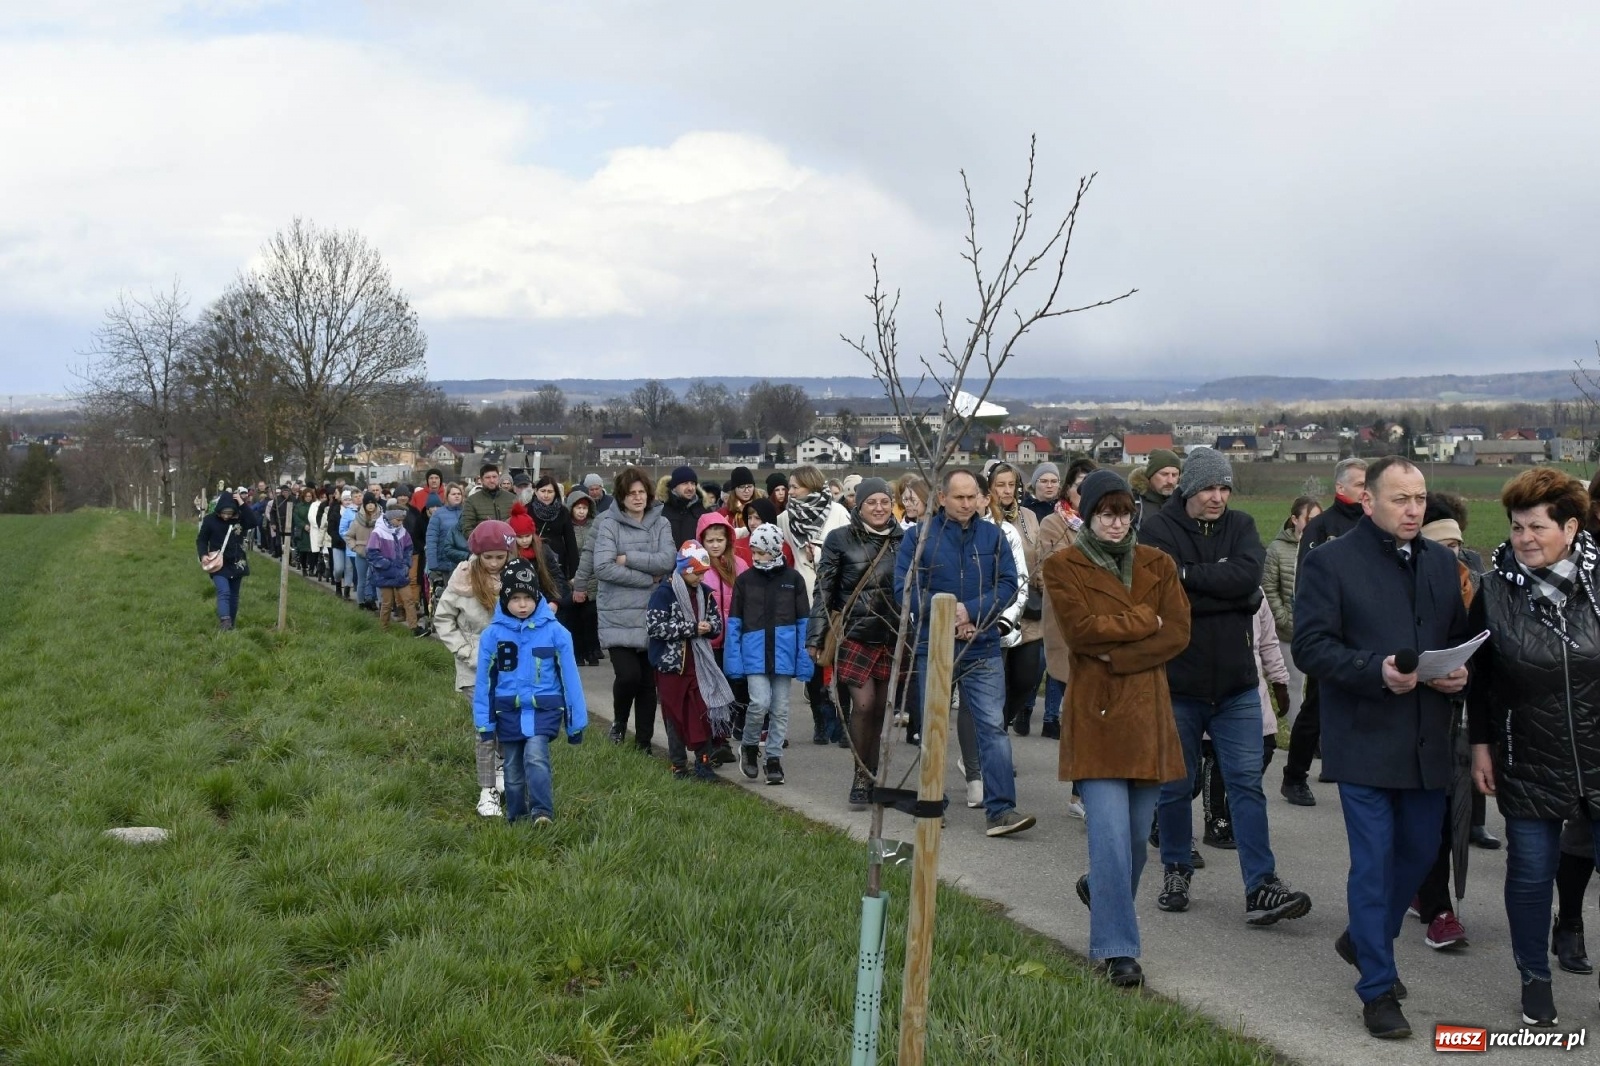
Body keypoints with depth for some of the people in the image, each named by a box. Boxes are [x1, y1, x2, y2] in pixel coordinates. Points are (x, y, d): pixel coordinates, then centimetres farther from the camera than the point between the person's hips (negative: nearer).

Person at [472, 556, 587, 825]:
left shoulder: (554, 632, -8)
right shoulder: (493, 635, -5)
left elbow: (569, 677, -2)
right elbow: (484, 681, 3)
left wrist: (576, 722, 2)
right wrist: (484, 723, 3)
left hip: (544, 708, -2)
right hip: (508, 711, 2)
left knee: (535, 755, -24)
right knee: (513, 770, 9)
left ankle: (542, 812, -19)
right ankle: (516, 821, 24)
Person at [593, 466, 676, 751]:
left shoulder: (660, 523, 6)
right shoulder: (609, 524, -3)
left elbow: (668, 560, -8)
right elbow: (603, 567, -14)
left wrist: (628, 558, -14)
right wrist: (648, 579, -11)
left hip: (652, 614, 3)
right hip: (618, 615, -3)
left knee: (648, 681, 8)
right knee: (628, 674, -16)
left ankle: (644, 742, 21)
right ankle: (619, 721, 14)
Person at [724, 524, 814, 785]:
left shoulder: (793, 578, 1)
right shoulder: (745, 580, 3)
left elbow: (804, 621, 3)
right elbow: (734, 623, 5)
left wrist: (804, 660, -1)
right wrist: (733, 660, -2)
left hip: (783, 653, 1)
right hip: (754, 653, -1)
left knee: (780, 708, 7)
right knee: (760, 702, -12)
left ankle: (774, 758, 19)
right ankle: (748, 746, 13)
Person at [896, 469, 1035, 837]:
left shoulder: (992, 536, 5)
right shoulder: (918, 536, 0)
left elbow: (1008, 585, -1)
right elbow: (905, 588, -7)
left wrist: (971, 611, -15)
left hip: (983, 647, 0)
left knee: (993, 726, -9)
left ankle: (1000, 810, -12)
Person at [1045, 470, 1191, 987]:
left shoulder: (1157, 564, 11)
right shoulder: (1062, 566, 1)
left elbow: (1178, 633, -1)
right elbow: (1080, 629, -13)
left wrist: (1116, 656, -11)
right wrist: (1144, 620, -6)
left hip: (1148, 714, 4)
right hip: (1095, 715, -4)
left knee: (1137, 833, 11)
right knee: (1111, 835, -10)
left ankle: (1101, 888, 42)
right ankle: (1116, 950, -3)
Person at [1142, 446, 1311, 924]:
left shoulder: (1241, 526, 6)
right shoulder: (1157, 529, -5)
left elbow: (1248, 575, -13)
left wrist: (1190, 574, -15)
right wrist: (1232, 595, -17)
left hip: (1236, 683, 3)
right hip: (1177, 682, -2)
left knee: (1247, 782, 0)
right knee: (1176, 786, 9)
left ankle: (1260, 888, 0)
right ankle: (1176, 873, 27)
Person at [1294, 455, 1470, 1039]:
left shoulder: (1441, 562, 11)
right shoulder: (1330, 561, -7)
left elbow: (1461, 636, 17)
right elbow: (1310, 645, -13)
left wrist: (1461, 671, -5)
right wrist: (1377, 670, -25)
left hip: (1427, 741, 6)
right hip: (1363, 740, -6)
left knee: (1419, 852, 16)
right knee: (1374, 862, -2)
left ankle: (1364, 940, 41)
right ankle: (1378, 989, 8)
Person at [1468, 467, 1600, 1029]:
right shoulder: (1495, 591, -2)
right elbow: (1478, 675, 4)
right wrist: (1481, 744, 3)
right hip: (1528, 766, 0)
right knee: (1531, 873, 9)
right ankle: (1534, 977, 27)